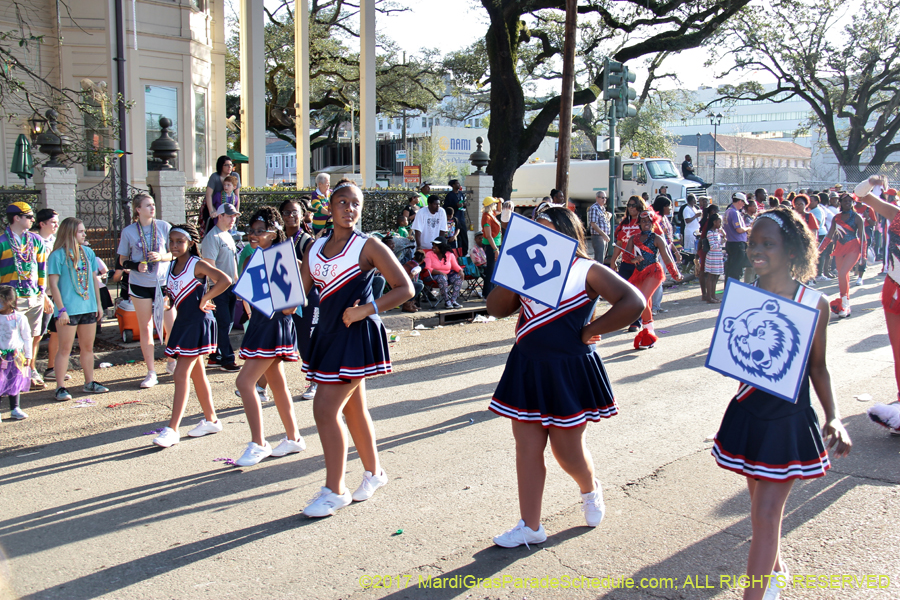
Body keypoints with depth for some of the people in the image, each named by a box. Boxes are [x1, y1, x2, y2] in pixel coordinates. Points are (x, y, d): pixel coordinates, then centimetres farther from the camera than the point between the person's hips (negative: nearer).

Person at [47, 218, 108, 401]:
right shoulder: (58, 255, -8)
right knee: (65, 349, 0)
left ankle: (89, 382, 22)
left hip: (89, 308, 5)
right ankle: (60, 387, 5)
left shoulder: (88, 252, 9)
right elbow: (53, 284, -10)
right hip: (69, 310, -5)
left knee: (88, 347, 12)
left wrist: (98, 304, 12)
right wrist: (61, 309, -15)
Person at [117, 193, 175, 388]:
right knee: (145, 328, 4)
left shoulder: (164, 227, 0)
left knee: (172, 326, 0)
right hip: (140, 285, 0)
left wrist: (161, 256, -15)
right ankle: (151, 372, 12)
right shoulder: (128, 232, 0)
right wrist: (136, 266, -15)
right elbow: (123, 260, 6)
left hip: (164, 282, 0)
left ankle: (172, 363, 24)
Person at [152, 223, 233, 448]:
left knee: (181, 375, -10)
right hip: (182, 322, 9)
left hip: (198, 322, -8)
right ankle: (211, 420, 25)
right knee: (197, 374, 14)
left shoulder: (197, 264, -13)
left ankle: (172, 429, -8)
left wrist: (203, 301, -18)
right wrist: (169, 298, 4)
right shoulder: (173, 265, 10)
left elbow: (225, 280, -25)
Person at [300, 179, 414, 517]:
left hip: (356, 335, -7)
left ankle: (334, 491, 2)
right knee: (352, 409, 16)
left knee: (325, 409, -10)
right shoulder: (315, 249, 11)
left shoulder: (368, 246, -6)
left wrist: (366, 309, -17)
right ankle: (373, 473, 33)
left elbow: (405, 289, -9)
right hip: (329, 332, 7)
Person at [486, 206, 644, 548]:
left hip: (569, 371, -5)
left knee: (567, 451, 6)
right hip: (527, 367, 5)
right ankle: (530, 526, 16)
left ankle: (590, 489, 40)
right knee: (527, 448, 6)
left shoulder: (587, 271, -6)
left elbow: (633, 303, -17)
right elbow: (497, 309, 4)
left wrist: (589, 332, -13)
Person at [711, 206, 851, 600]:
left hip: (790, 420, -3)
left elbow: (817, 366, -1)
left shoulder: (813, 304, -10)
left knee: (766, 513, -2)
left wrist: (833, 417, -10)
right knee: (761, 504, 19)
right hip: (749, 413, 3)